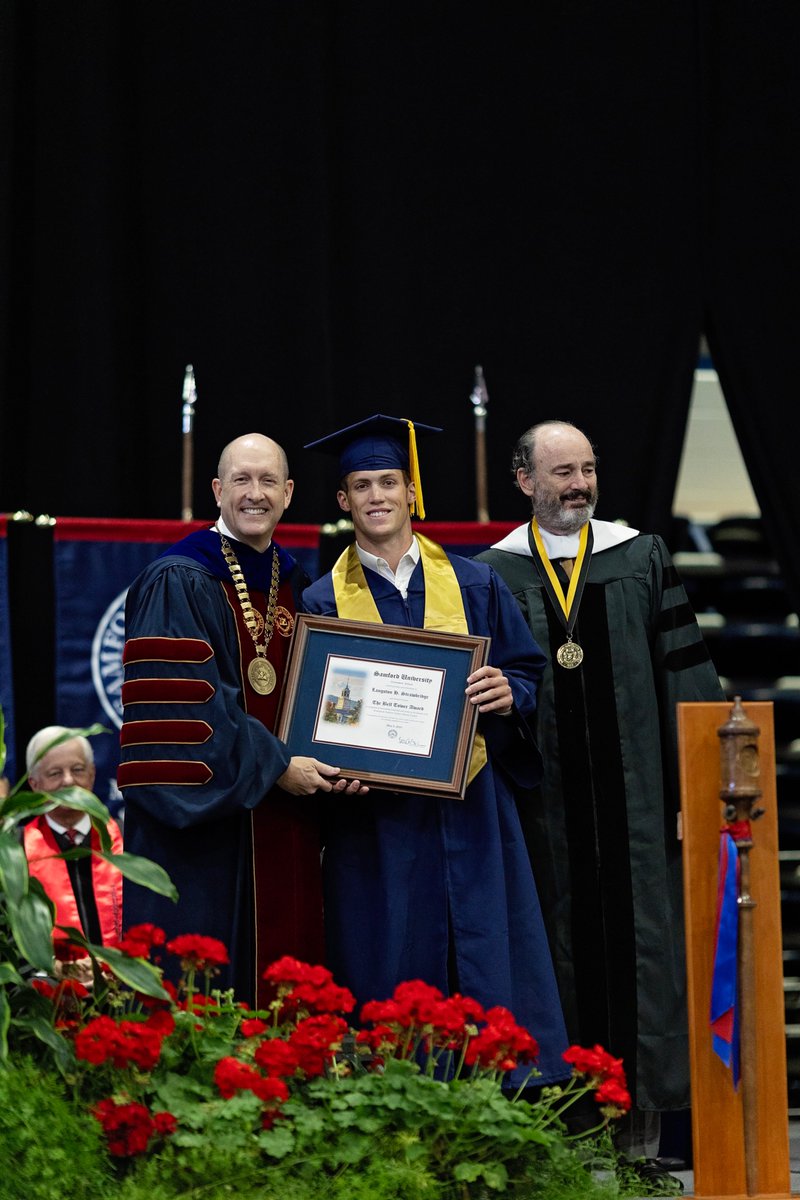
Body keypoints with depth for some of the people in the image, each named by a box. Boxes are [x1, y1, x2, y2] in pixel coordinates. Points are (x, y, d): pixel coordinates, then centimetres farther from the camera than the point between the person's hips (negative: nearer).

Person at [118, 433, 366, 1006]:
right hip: (202, 816, -6)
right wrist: (275, 768, -16)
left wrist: (332, 766, -4)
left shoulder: (296, 587, 13)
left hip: (285, 826, 6)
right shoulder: (179, 583, -7)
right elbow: (185, 702, -16)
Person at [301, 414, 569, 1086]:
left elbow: (529, 674, 10)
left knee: (488, 980, -3)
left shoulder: (474, 586, 11)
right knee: (388, 987, -2)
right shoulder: (323, 604, 7)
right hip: (375, 823, -1)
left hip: (469, 813, 1)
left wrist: (508, 695, -13)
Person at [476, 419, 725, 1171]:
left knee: (637, 943, 0)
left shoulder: (642, 559, 7)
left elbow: (684, 677, 4)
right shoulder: (492, 577, 6)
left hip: (633, 797, 0)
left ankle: (639, 1127, 5)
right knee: (560, 950, 2)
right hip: (543, 806, 0)